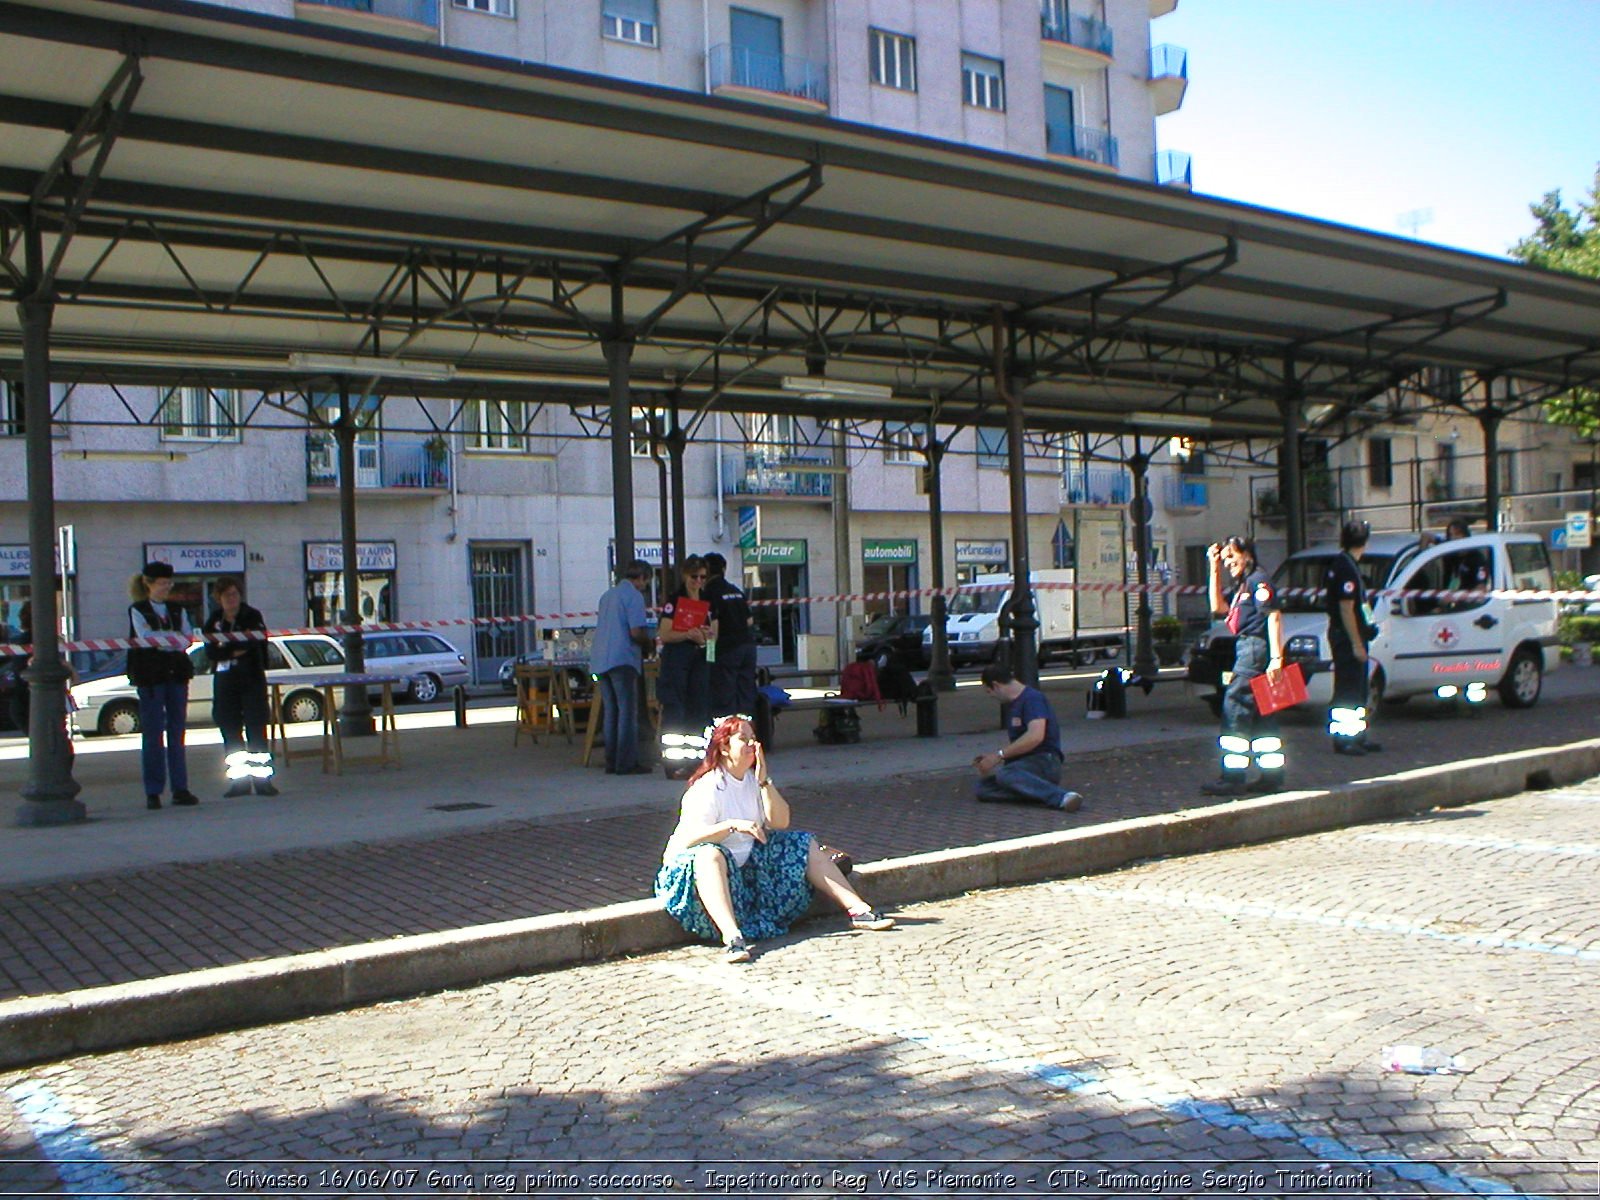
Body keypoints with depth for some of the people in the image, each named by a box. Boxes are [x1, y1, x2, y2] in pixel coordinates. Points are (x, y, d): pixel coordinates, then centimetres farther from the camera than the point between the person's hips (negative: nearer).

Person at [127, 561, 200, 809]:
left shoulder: (178, 610, 15)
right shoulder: (137, 611, 3)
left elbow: (188, 638, 3)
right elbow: (145, 637, -12)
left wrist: (162, 638, -13)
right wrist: (174, 637, -9)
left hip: (177, 674, 4)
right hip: (150, 675, -4)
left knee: (177, 732, 4)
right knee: (153, 734, -2)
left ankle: (180, 788, 7)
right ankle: (153, 792, 1)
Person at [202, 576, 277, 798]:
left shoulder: (252, 616, 1)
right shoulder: (213, 621, 9)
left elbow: (260, 641, -14)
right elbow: (210, 652, -2)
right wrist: (232, 652, -18)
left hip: (252, 678, -3)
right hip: (224, 680, 3)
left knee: (256, 726, -5)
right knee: (230, 729, 4)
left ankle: (262, 778, -3)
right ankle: (239, 779, 10)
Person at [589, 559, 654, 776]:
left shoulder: (607, 595, 19)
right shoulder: (634, 596, -7)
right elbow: (636, 632, -16)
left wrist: (644, 640, 25)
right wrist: (650, 642, 5)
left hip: (600, 660, 8)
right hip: (621, 659, -8)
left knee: (611, 711, 12)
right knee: (627, 711, -4)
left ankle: (611, 762, 14)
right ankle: (627, 763, -4)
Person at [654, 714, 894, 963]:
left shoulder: (753, 779, 6)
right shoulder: (708, 788, -17)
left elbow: (780, 823, -2)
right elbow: (688, 837, -29)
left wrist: (764, 781, -12)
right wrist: (733, 825, -38)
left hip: (748, 865, 8)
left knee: (805, 846, 2)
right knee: (709, 855, -42)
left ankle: (859, 910, -4)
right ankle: (732, 937, -61)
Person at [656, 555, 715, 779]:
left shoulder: (708, 603, 14)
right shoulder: (674, 601, -2)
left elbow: (715, 634, 14)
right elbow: (664, 635, -8)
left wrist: (706, 636, -9)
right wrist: (688, 635, -22)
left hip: (700, 659, 6)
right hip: (676, 658, -5)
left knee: (700, 708, 4)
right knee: (674, 710, -9)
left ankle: (696, 759, 11)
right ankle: (673, 763, -10)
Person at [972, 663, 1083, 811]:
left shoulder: (1032, 698, -10)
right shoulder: (1012, 704, 21)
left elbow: (1035, 736, -26)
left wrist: (999, 755, -21)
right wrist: (991, 757, 20)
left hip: (1045, 762, -9)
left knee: (1005, 775, -38)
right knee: (983, 788, -13)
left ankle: (1061, 797, -40)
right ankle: (1036, 790, -15)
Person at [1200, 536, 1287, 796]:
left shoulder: (1259, 580, -10)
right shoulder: (1243, 585, 19)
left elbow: (1274, 617, -17)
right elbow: (1218, 607, 19)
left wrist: (1276, 658, -23)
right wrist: (1214, 570, 16)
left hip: (1255, 649, -10)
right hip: (1247, 650, 10)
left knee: (1235, 708, -11)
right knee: (1261, 717, 12)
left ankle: (1234, 778, -12)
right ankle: (1272, 775, 17)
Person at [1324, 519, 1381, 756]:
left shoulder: (1338, 564, 12)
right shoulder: (1347, 568, -18)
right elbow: (1346, 609, -22)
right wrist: (1357, 643, -22)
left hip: (1342, 635, 10)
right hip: (1347, 637, -10)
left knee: (1356, 691, 16)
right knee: (1348, 691, -6)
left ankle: (1357, 736, 23)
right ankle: (1343, 739, -3)